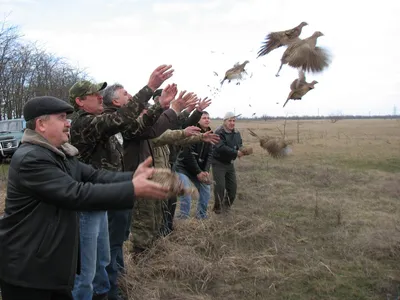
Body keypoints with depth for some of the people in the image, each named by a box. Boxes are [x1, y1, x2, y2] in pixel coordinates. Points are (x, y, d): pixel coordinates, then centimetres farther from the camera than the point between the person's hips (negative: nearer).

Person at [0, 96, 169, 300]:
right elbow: (77, 194, -30)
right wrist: (133, 190, -30)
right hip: (26, 267, -9)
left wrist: (133, 177, -19)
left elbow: (95, 176, -2)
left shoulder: (62, 155, 9)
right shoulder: (30, 158, -23)